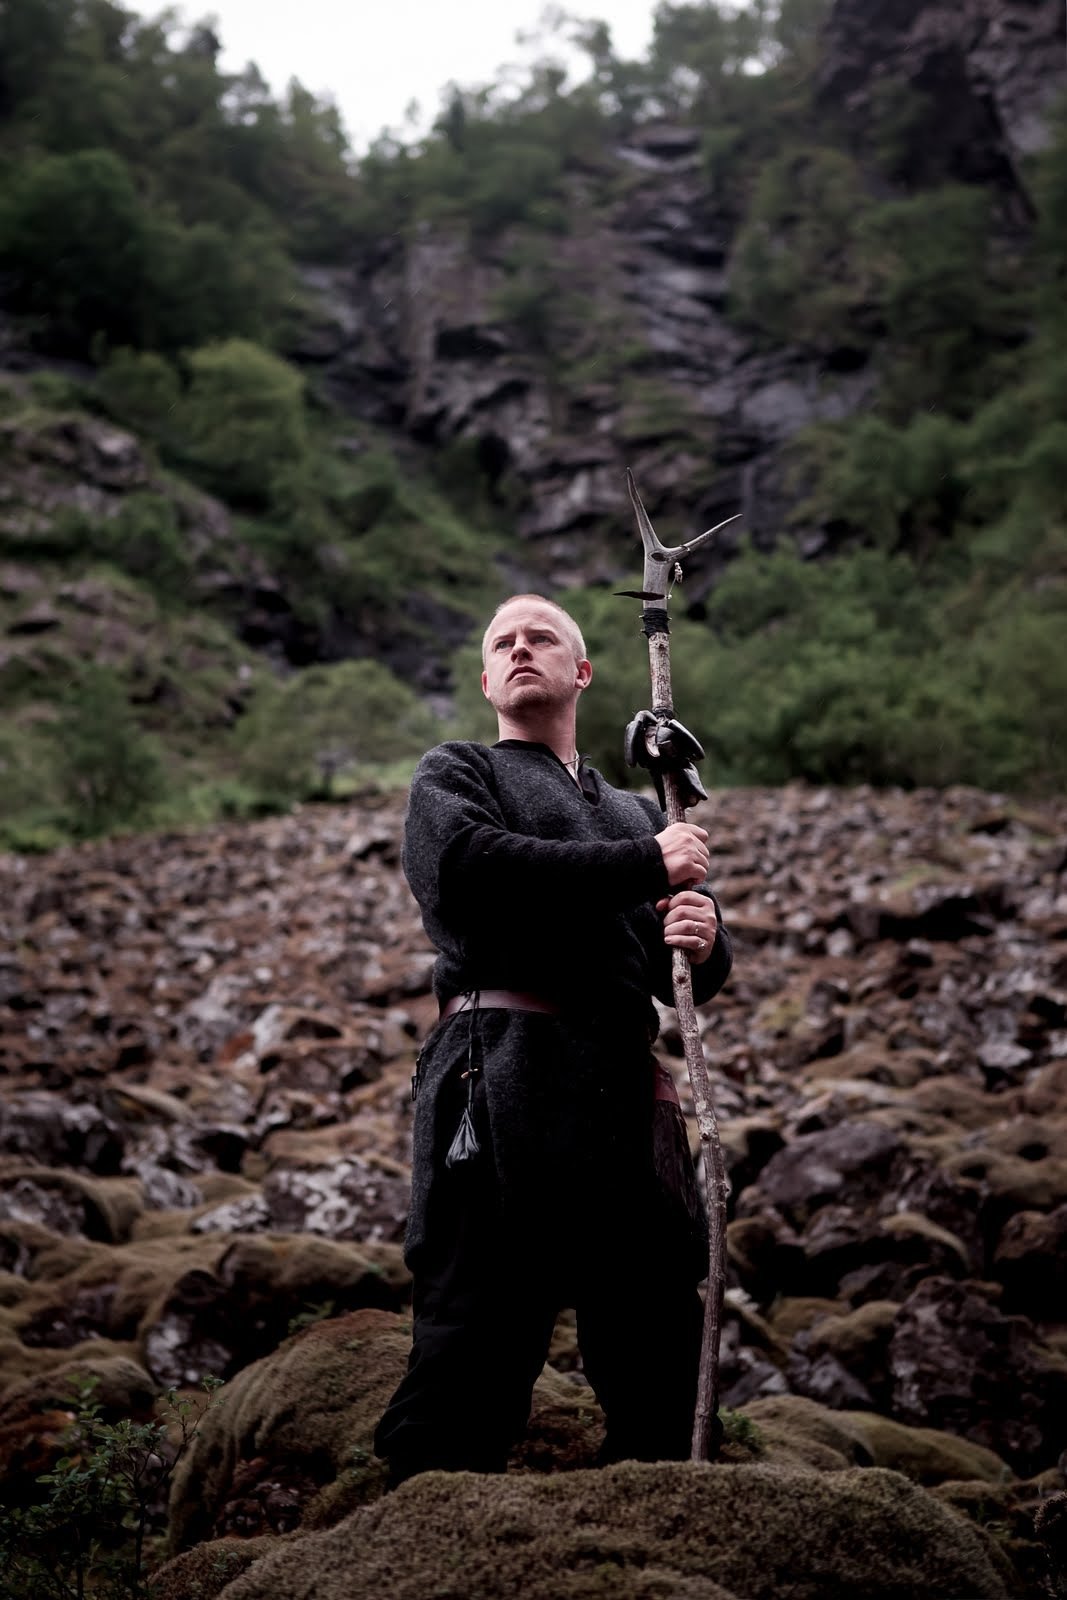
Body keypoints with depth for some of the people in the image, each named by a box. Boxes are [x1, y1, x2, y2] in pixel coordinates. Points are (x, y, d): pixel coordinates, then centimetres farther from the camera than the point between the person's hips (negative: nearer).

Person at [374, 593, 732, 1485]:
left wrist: (705, 938, -5)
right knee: (475, 1347, -7)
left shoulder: (637, 812, 29)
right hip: (506, 1082, -5)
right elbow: (470, 867, -9)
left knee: (663, 1359, 7)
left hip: (628, 1099, 5)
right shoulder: (455, 775, 16)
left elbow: (699, 976, 21)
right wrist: (645, 865, -6)